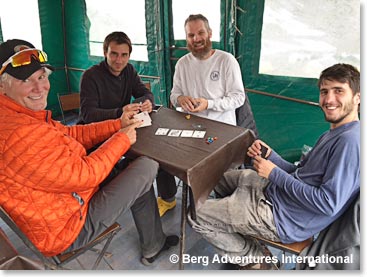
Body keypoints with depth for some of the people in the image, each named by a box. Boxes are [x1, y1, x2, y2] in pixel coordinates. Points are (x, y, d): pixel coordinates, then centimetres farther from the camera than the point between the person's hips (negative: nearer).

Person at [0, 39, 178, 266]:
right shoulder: (20, 134, -33)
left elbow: (69, 133, 6)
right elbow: (84, 175, -27)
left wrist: (118, 125, -1)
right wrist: (122, 138, -15)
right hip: (66, 230, -10)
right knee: (147, 166, -7)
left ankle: (153, 246, 31)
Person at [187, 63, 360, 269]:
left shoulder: (350, 140, -23)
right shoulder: (332, 135, 10)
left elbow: (328, 204, -28)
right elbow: (299, 175, 9)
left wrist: (275, 174, -21)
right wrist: (270, 156, -8)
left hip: (283, 216, -10)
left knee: (197, 214, -5)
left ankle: (254, 260, 10)